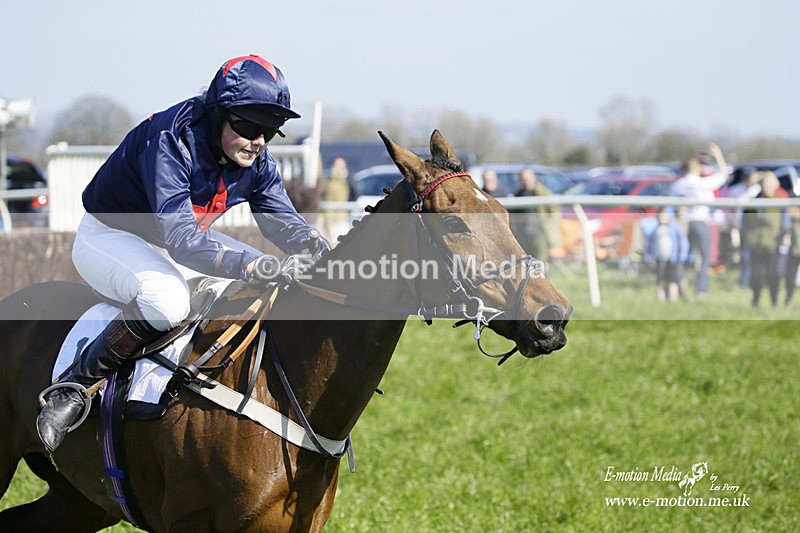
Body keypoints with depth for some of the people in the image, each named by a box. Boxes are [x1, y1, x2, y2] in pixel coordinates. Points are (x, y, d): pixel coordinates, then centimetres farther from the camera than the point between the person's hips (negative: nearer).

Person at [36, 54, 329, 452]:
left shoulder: (256, 161, -10)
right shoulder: (170, 141, -33)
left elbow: (283, 222, -8)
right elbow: (180, 238, -41)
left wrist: (321, 252, -33)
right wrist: (261, 266, -52)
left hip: (176, 243, 8)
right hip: (108, 236, -8)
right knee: (167, 299, -38)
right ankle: (75, 385, -23)